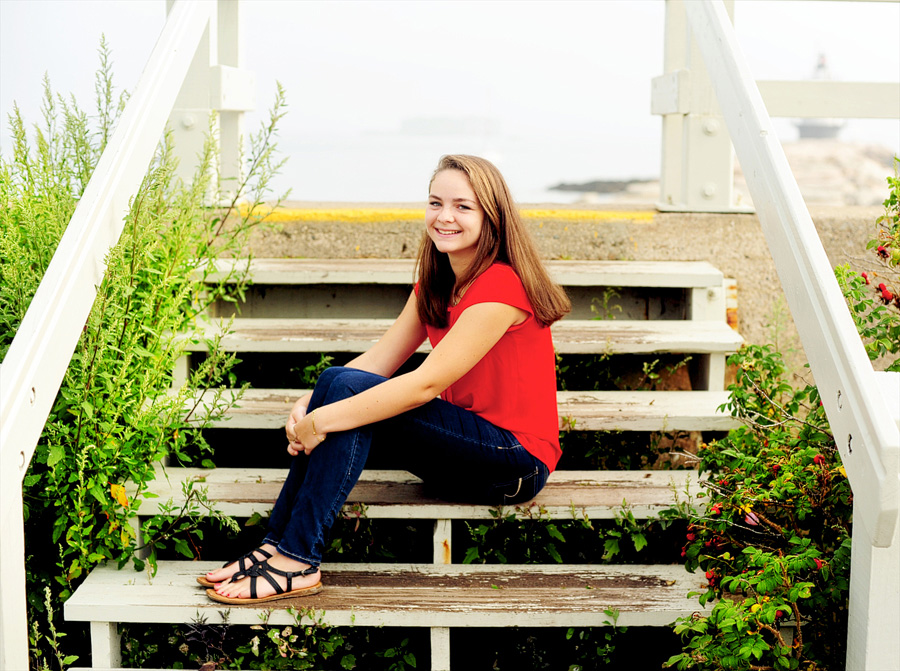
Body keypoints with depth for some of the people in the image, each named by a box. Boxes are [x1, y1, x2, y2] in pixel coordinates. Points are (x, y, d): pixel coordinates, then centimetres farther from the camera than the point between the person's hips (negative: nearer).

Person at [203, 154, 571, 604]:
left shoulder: (501, 286, -19)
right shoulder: (436, 284, 10)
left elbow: (425, 384, -25)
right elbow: (379, 359, 3)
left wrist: (323, 420, -25)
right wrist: (308, 406, -14)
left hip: (516, 461, -8)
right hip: (465, 442, 8)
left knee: (346, 389, -22)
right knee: (340, 383, -11)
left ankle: (297, 561, -21)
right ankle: (276, 544, -10)